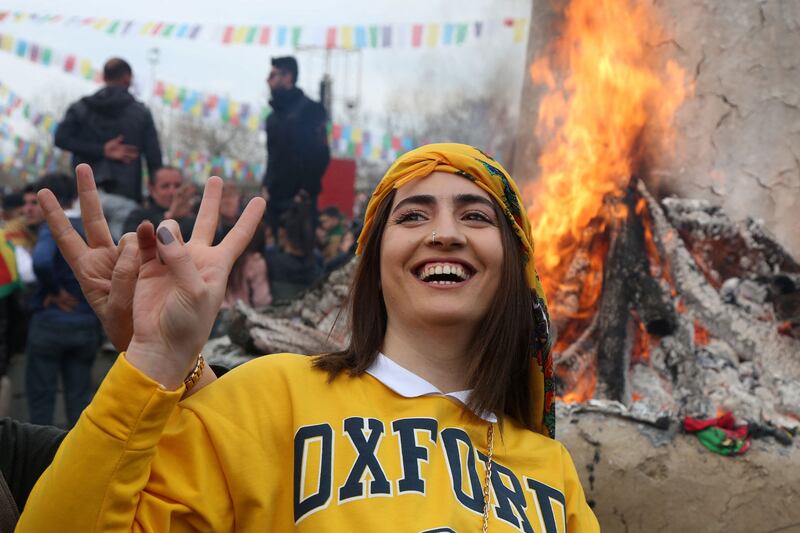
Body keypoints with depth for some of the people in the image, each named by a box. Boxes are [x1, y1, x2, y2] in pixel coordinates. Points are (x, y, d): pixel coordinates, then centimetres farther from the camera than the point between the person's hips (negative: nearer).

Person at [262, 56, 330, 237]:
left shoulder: (309, 110, -6)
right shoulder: (275, 115, 18)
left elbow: (320, 155, -13)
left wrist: (307, 190, -17)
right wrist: (267, 186, 11)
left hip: (300, 198, -7)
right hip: (276, 198, 8)